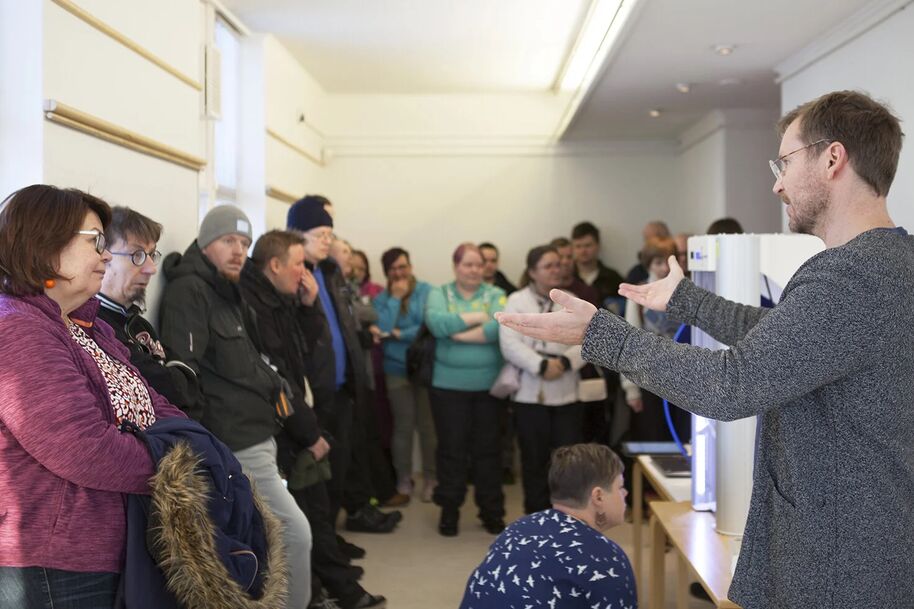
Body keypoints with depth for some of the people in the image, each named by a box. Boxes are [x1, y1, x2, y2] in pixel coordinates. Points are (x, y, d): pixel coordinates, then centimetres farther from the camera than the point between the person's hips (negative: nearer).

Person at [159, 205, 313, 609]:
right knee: (295, 531, -6)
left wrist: (269, 385, 7)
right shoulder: (188, 291, -14)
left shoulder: (226, 291, 17)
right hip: (234, 445, -10)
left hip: (252, 438, 10)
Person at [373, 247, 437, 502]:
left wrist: (400, 334, -12)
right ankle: (403, 478, 21)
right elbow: (382, 329, -13)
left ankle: (430, 477, 18)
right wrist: (395, 298, -12)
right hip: (397, 369, 2)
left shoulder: (427, 291, -6)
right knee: (403, 424, 7)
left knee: (427, 424, 5)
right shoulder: (381, 299, 2)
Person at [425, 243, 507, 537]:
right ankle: (449, 510, 19)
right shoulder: (439, 294, 3)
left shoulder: (495, 294, 3)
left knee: (488, 448, 9)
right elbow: (436, 324, -17)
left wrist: (459, 333, -15)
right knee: (451, 448, 5)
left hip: (489, 385, 1)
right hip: (449, 385, -1)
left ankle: (492, 510, 21)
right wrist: (475, 317, -12)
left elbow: (502, 326, -17)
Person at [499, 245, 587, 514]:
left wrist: (565, 361, -17)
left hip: (566, 393, 2)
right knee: (534, 459, 7)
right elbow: (510, 345, -10)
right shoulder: (516, 301, 1)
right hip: (530, 393, -2)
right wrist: (542, 365, -20)